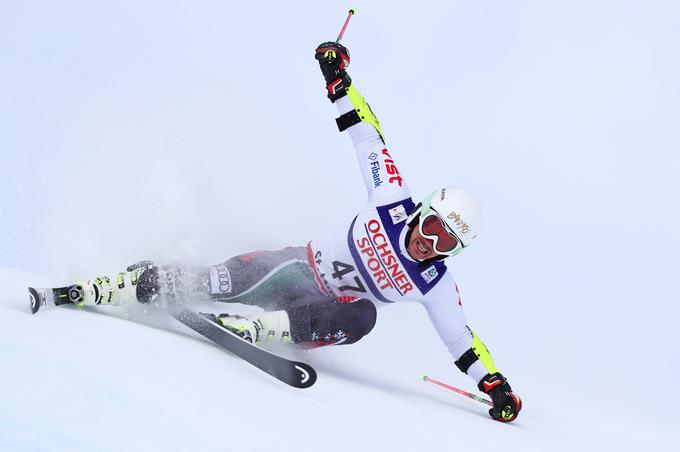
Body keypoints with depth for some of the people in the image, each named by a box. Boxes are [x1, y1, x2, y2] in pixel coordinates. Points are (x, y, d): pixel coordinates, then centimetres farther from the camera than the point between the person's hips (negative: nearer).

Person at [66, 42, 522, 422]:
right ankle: (86, 292, -9)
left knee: (361, 318, -35)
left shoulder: (435, 285, -13)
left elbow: (462, 339, -7)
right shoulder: (393, 202, -14)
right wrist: (338, 78, -12)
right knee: (213, 284, -20)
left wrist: (495, 385, -19)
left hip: (324, 306, 0)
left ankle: (255, 329, -38)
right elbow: (369, 138, -10)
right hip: (298, 267, 0)